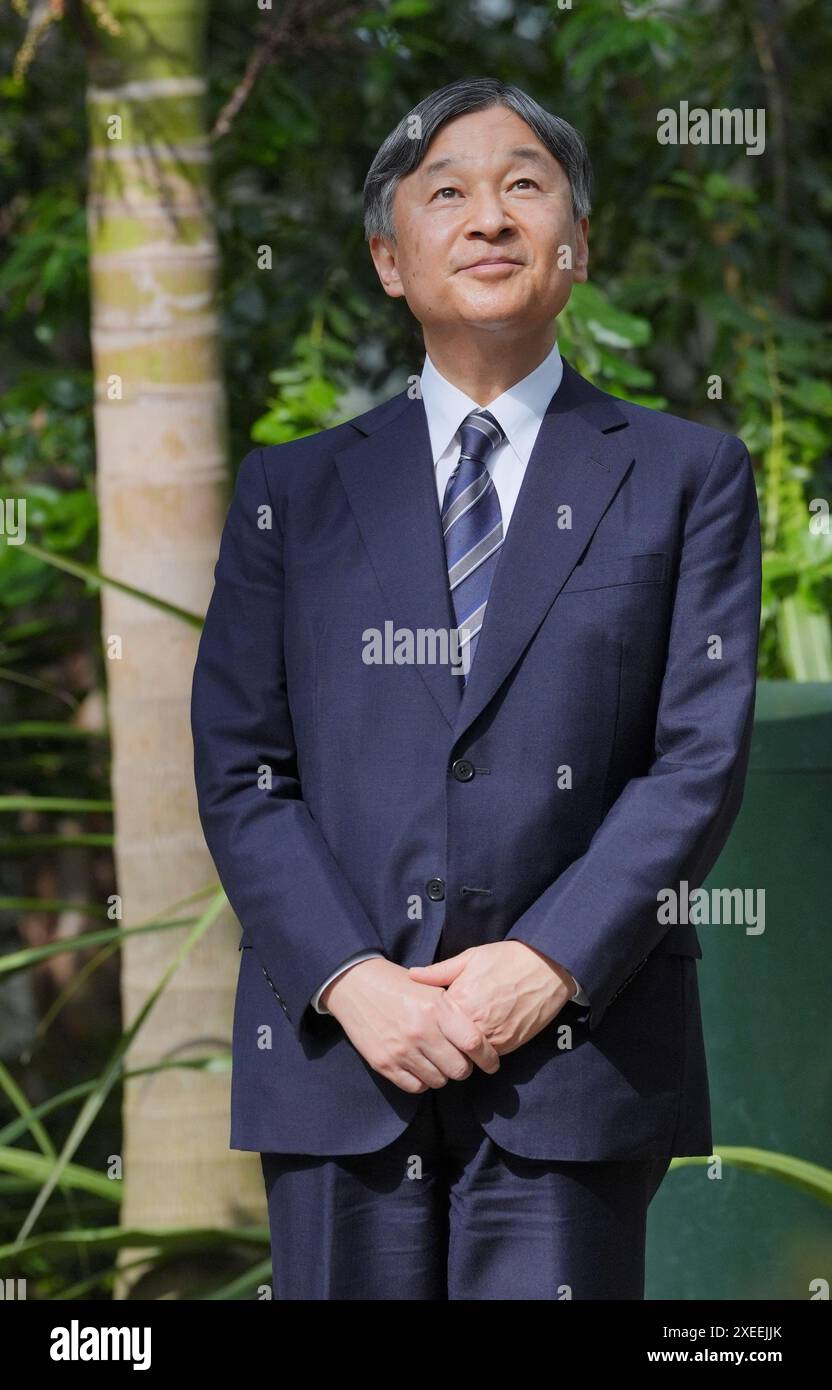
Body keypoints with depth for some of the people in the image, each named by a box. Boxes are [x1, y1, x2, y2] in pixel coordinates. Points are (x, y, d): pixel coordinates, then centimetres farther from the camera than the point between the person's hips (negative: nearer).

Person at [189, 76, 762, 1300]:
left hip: (575, 1055, -2)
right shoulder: (293, 490, 14)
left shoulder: (686, 477, 9)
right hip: (339, 1055, 2)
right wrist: (348, 980, -8)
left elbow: (701, 756, 0)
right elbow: (237, 770, 7)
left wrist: (551, 965, -12)